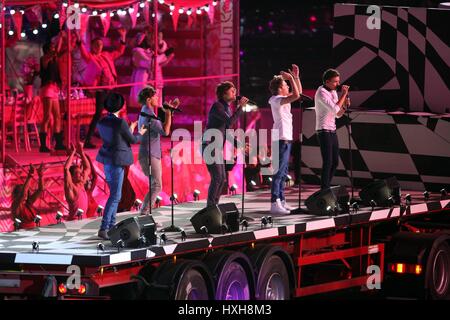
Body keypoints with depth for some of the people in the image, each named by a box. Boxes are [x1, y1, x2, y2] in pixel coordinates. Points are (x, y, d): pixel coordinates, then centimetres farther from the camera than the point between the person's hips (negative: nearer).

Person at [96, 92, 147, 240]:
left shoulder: (102, 122, 5)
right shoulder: (120, 123, -18)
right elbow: (132, 140, -5)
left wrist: (129, 130, 28)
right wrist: (140, 133, 16)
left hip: (107, 161, 8)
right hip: (116, 162, -8)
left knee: (114, 194, 18)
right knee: (115, 196, -6)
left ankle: (111, 226, 21)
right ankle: (103, 229, -12)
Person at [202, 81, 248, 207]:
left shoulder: (227, 108, 14)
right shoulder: (217, 106, -12)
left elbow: (227, 131, 19)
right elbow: (230, 122, -23)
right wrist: (240, 106, -18)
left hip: (218, 147, 9)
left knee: (222, 179, 8)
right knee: (217, 178, -13)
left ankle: (214, 206, 13)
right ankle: (210, 207, -10)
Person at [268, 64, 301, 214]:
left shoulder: (283, 99, 15)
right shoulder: (276, 100, -13)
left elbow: (298, 92, 27)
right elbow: (296, 96, -26)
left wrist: (296, 77, 15)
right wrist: (291, 78, -17)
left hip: (286, 139, 10)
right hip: (281, 140, -10)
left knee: (283, 173, 13)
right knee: (279, 172, -12)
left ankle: (281, 202, 18)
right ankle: (275, 203, -15)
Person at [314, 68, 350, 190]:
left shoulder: (333, 92, 13)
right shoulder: (321, 93, -13)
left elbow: (338, 114, 18)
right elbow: (335, 109, -23)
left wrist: (345, 106, -1)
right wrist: (344, 95, -16)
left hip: (332, 131, 9)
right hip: (324, 131, -9)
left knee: (335, 162, 11)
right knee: (328, 162, -11)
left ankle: (326, 188, 19)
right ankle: (324, 190, -9)